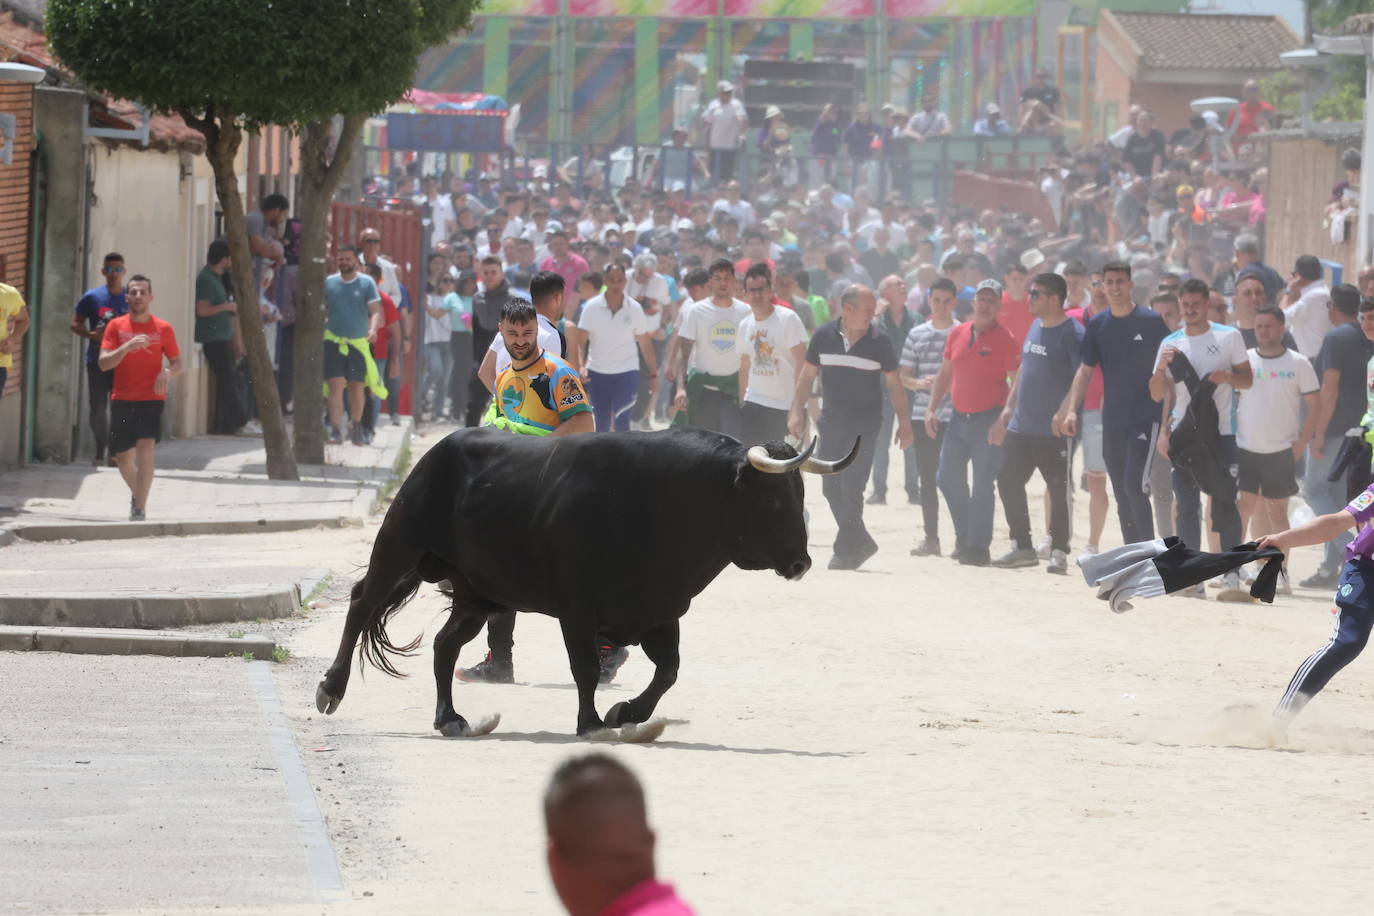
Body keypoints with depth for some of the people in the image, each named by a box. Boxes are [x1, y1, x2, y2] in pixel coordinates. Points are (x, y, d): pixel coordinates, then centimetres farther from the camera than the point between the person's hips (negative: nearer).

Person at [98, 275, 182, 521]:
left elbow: (177, 363, 12)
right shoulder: (116, 326, 3)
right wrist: (127, 347, -20)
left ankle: (140, 509, -18)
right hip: (122, 399, 2)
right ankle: (137, 493, 38)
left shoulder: (163, 329, 3)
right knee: (123, 458, 7)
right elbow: (104, 363, -5)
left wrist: (167, 373, -11)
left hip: (151, 399, -2)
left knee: (146, 449, -19)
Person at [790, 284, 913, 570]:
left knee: (851, 489, -10)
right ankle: (861, 542, 19)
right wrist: (797, 411, 0)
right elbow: (807, 376, 8)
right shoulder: (823, 337, 1)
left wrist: (904, 421, 3)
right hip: (831, 423, 3)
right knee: (831, 487, 6)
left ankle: (846, 550, -3)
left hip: (865, 426, -3)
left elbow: (893, 383, 4)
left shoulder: (879, 341, -3)